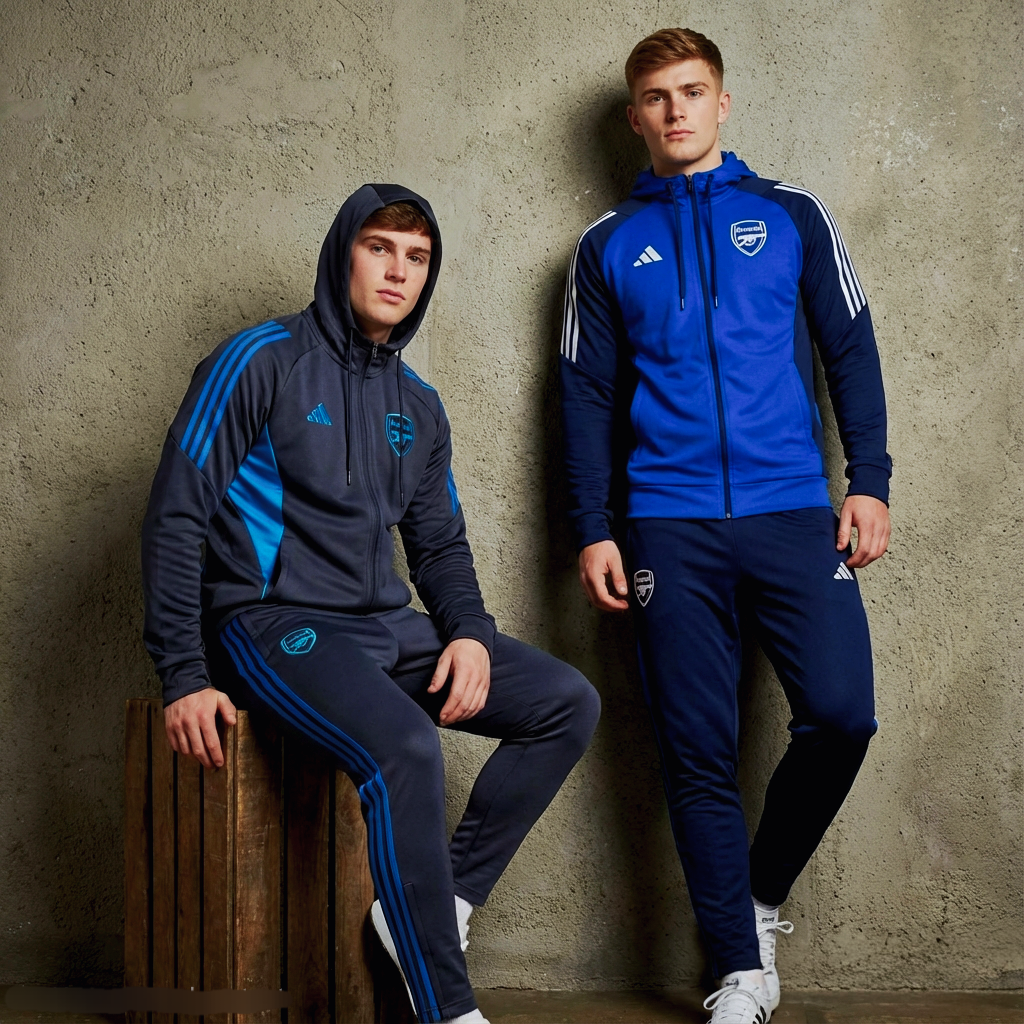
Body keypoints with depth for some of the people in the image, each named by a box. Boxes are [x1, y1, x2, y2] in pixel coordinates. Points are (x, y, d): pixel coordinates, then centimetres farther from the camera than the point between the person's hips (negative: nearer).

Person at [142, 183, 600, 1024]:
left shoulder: (417, 406, 15)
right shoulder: (263, 361, -5)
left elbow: (441, 543, 21)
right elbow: (176, 518, -8)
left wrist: (470, 633, -1)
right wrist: (185, 677, -14)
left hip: (385, 628, 8)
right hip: (271, 623, -7)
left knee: (569, 703, -4)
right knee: (405, 745, -34)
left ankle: (434, 904, -5)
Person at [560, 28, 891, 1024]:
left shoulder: (790, 214, 12)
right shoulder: (608, 246, 13)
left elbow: (850, 350, 11)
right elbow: (588, 397, 11)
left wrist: (870, 481, 1)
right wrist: (592, 531, 3)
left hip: (793, 513, 0)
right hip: (671, 528, 0)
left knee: (841, 711, -12)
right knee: (698, 755, 0)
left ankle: (763, 895, 14)